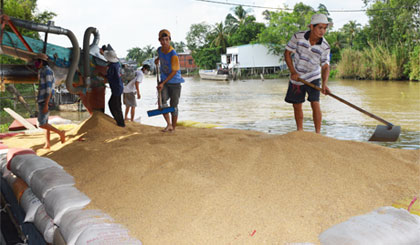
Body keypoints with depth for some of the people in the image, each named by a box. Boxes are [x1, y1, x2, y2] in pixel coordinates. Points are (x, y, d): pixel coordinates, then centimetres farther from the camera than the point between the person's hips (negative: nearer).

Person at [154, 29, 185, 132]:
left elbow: (174, 72, -19)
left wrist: (163, 83, -22)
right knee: (162, 101, -18)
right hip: (163, 82, 4)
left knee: (174, 106, 4)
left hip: (175, 82, -4)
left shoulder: (173, 54, -21)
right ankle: (169, 124, -12)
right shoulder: (159, 50, -1)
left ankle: (173, 128, 19)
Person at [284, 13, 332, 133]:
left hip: (313, 77, -1)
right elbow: (287, 53, -8)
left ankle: (318, 133, -4)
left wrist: (324, 83, -32)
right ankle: (300, 131, 27)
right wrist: (293, 72, -15)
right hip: (297, 77, 1)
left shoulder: (325, 46, -17)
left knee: (315, 104, -13)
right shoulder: (298, 37, -18)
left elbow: (325, 67, -15)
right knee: (297, 106, 9)